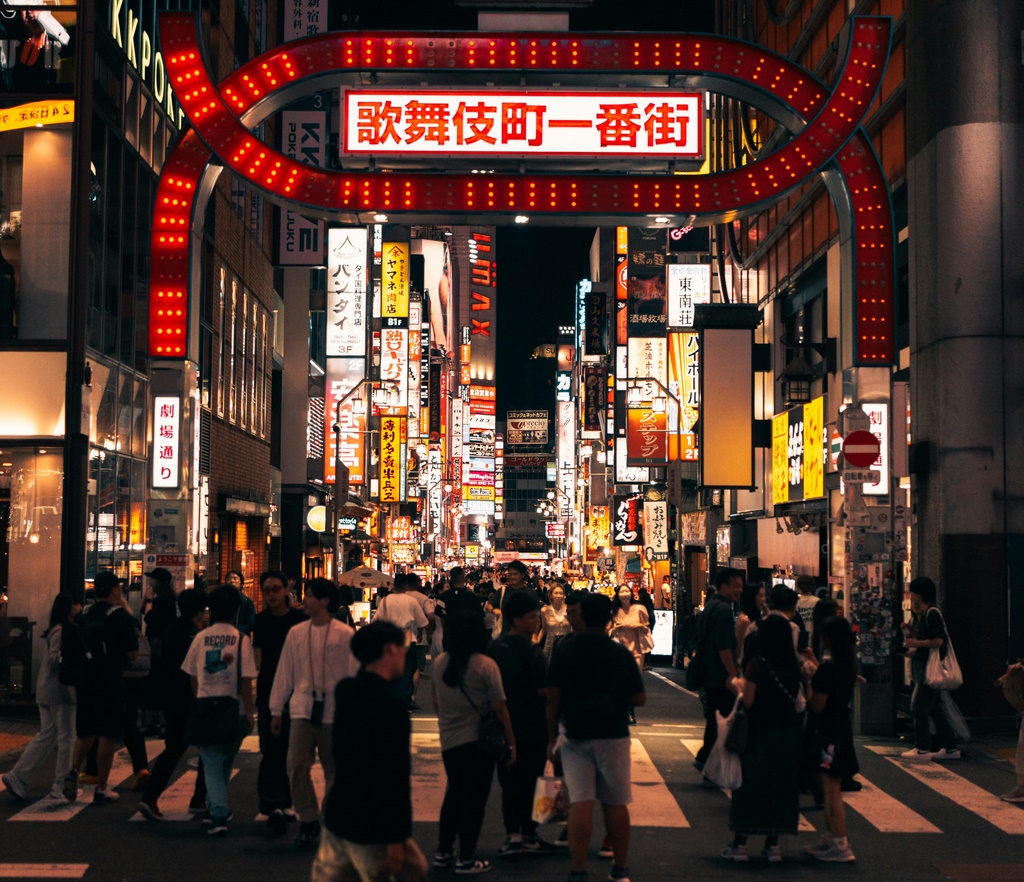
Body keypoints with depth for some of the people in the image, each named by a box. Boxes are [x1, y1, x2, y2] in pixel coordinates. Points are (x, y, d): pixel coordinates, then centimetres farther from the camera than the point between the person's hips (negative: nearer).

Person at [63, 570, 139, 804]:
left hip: (85, 680, 5)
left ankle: (74, 771, -3)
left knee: (86, 732, 18)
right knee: (107, 735, 2)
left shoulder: (85, 616, 6)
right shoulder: (122, 616, -10)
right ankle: (102, 789, 5)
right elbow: (132, 654, -8)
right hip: (110, 682, -5)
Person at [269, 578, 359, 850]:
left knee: (334, 771, 7)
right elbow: (284, 672, 11)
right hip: (303, 710, 2)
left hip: (334, 712, -2)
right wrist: (276, 710, 12)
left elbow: (354, 674, -2)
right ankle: (308, 821, 10)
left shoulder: (344, 634, -5)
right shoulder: (296, 633, 6)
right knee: (297, 767, -6)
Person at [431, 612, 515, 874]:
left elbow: (436, 703, 11)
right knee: (474, 798, 5)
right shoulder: (485, 665, -15)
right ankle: (466, 859, 10)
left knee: (453, 794, 20)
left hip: (448, 741, 5)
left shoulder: (439, 663, 0)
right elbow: (499, 708, -12)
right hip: (479, 741, -5)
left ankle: (443, 852, 24)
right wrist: (511, 742, -3)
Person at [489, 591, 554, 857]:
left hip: (505, 724, 6)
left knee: (510, 780, 10)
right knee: (528, 780, 4)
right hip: (532, 726, -6)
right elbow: (545, 690, -16)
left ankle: (512, 834, 9)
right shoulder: (531, 651, -17)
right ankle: (527, 835, 12)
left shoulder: (496, 646, 5)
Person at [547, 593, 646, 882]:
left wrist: (552, 738, 3)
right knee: (616, 803, 11)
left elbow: (553, 698, -3)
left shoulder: (564, 650, -3)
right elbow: (639, 698, -2)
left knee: (580, 803, -2)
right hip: (613, 736, 0)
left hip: (576, 736, 0)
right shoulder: (621, 654, -5)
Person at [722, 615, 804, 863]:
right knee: (779, 784, 12)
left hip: (759, 734, -4)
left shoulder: (756, 666, -18)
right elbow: (799, 700, 5)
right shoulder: (794, 666, -3)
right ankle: (773, 843, 16)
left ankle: (740, 842, 9)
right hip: (787, 734, 4)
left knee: (750, 784, 5)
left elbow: (747, 702, -18)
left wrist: (738, 689, 1)